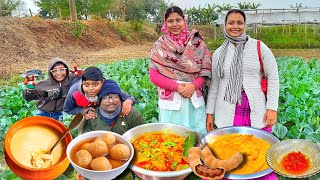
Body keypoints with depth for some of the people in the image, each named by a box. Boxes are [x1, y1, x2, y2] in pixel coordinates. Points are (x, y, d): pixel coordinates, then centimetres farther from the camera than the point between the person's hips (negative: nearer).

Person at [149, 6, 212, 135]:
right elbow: (153, 75, -2)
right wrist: (177, 87, -12)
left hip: (195, 99, 1)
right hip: (170, 101, -1)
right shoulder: (159, 45, 1)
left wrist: (193, 86, -14)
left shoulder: (197, 42, 4)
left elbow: (206, 70, 4)